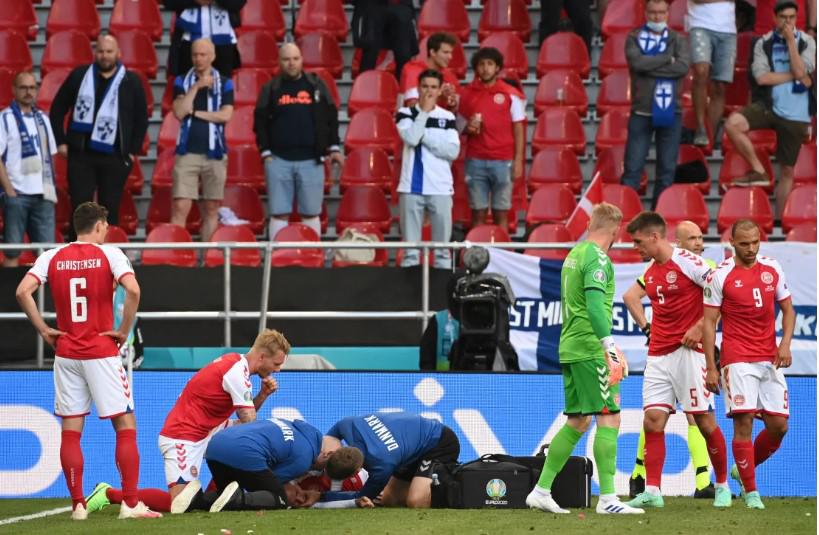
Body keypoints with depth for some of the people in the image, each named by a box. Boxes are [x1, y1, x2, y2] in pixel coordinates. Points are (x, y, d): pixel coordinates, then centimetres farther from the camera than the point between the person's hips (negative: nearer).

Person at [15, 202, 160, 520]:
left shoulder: (52, 258, 5)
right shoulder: (109, 254, -4)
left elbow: (23, 292, -7)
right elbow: (133, 290, -19)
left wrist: (43, 330, 1)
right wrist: (124, 330, -7)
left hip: (66, 353, 3)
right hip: (102, 352, -3)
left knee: (71, 430, 7)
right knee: (125, 425, 2)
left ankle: (78, 505, 6)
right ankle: (130, 503, -5)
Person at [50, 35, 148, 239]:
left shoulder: (131, 82, 4)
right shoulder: (79, 76, 6)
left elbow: (141, 119, 9)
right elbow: (57, 108, 12)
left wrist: (134, 151, 2)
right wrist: (60, 142, 5)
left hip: (115, 158, 0)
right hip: (81, 154, 0)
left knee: (110, 210, 3)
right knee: (80, 207, -1)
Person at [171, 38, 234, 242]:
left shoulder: (224, 84, 7)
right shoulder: (182, 82, 7)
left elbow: (226, 115, -6)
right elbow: (179, 112, -7)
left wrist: (195, 113, -6)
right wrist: (196, 87, -12)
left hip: (214, 153, 1)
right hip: (187, 152, -1)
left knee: (211, 209, 4)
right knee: (180, 207, -9)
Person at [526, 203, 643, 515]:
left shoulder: (574, 254, 18)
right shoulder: (597, 258, -11)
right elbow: (595, 303, -23)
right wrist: (609, 345, -28)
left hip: (570, 346, 9)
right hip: (590, 349, -9)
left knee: (577, 422, 14)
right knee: (609, 418, -8)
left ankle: (541, 491, 14)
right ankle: (607, 499, -11)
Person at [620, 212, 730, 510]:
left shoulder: (687, 262, -10)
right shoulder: (650, 274, 14)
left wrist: (700, 327, -16)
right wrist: (649, 327, 13)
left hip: (688, 351, -7)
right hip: (658, 356, 7)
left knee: (705, 421, -2)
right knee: (652, 420, -4)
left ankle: (722, 486, 13)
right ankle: (652, 491, -5)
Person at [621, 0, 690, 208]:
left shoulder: (678, 40, 8)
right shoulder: (634, 39, 5)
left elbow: (683, 67, -10)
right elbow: (637, 62, -14)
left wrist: (650, 66, -11)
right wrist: (667, 60, -8)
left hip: (670, 113, 2)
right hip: (641, 112, -1)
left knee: (667, 169, 4)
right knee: (632, 168, -3)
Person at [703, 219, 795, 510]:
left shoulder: (772, 269, 8)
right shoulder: (720, 276, -4)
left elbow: (788, 310, 15)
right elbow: (709, 322, -2)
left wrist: (785, 344, -2)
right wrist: (711, 367, -7)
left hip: (770, 359, 5)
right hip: (738, 360, -4)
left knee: (778, 426, 2)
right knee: (744, 423, -11)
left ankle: (743, 469, 25)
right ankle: (751, 492, -3)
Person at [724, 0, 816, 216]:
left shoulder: (806, 42, 0)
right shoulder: (764, 44, 0)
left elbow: (800, 72, -16)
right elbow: (761, 77, -12)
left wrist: (790, 40, -15)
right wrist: (795, 77, -13)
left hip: (795, 114, 0)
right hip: (769, 105, 0)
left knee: (787, 170, 6)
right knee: (732, 123, -27)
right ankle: (759, 172, -12)